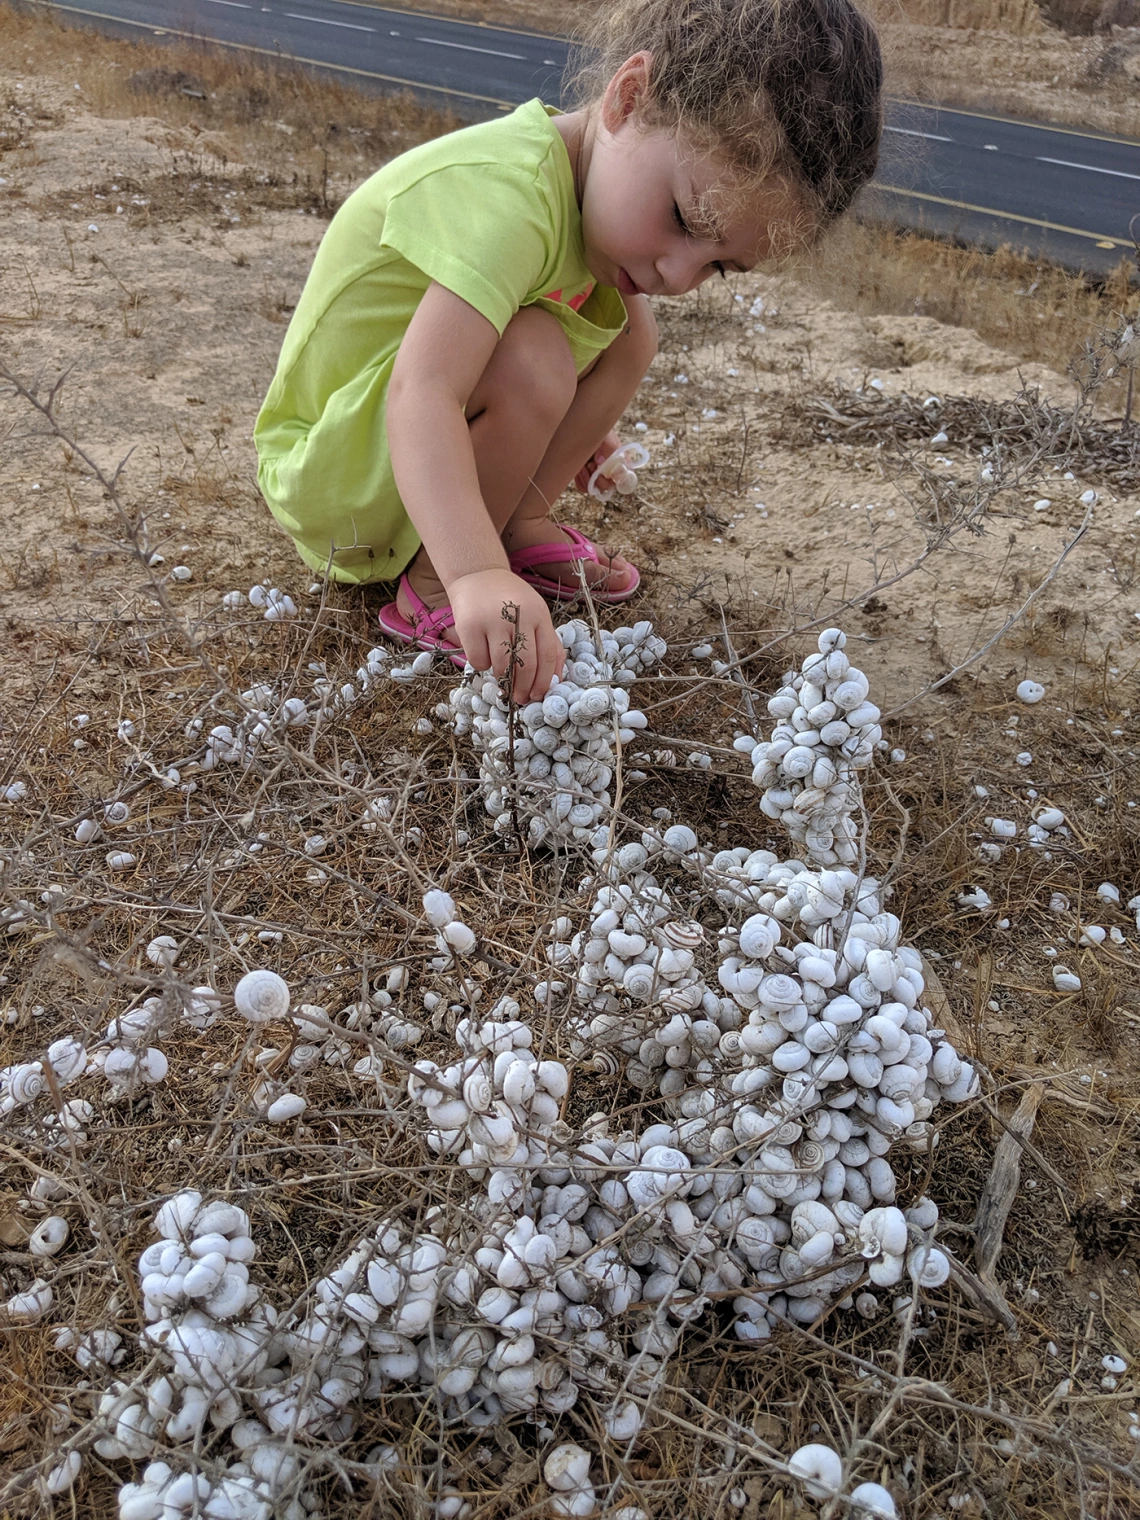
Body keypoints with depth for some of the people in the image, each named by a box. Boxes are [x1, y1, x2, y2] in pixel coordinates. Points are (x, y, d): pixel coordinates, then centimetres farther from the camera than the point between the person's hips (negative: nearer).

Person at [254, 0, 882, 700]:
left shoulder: (595, 170, -3)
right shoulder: (510, 196, -33)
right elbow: (421, 398, -44)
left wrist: (580, 421, 25)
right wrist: (474, 574, -55)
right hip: (326, 474, -9)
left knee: (629, 328, 0)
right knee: (530, 361, -34)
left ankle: (520, 525, 4)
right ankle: (428, 586, -16)